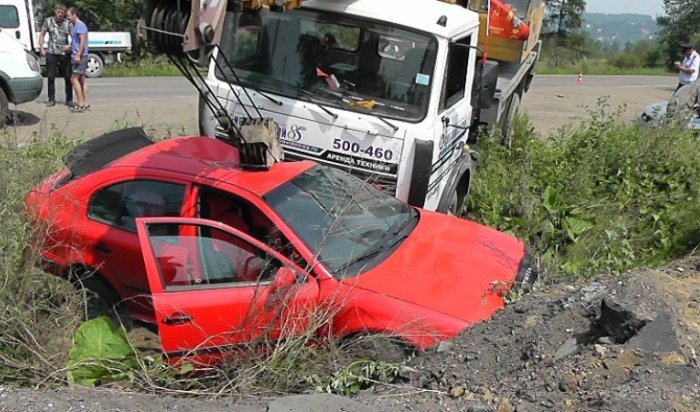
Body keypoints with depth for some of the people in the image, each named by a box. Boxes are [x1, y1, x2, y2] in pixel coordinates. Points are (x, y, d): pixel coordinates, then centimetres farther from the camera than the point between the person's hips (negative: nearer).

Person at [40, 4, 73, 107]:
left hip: (64, 54, -1)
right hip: (51, 53, 1)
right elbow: (42, 35, 8)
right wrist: (41, 48, -1)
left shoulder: (68, 23, 0)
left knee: (68, 77, 2)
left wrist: (70, 46, -22)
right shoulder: (48, 21, 4)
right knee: (51, 77, 2)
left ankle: (69, 100, 13)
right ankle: (51, 100, 10)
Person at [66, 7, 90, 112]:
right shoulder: (75, 26, 18)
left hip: (80, 56, -10)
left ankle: (81, 103, -10)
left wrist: (78, 55, -24)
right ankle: (85, 103, 10)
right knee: (81, 79, 9)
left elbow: (83, 40, -20)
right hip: (77, 56, 10)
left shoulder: (80, 25, -12)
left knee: (74, 79, -11)